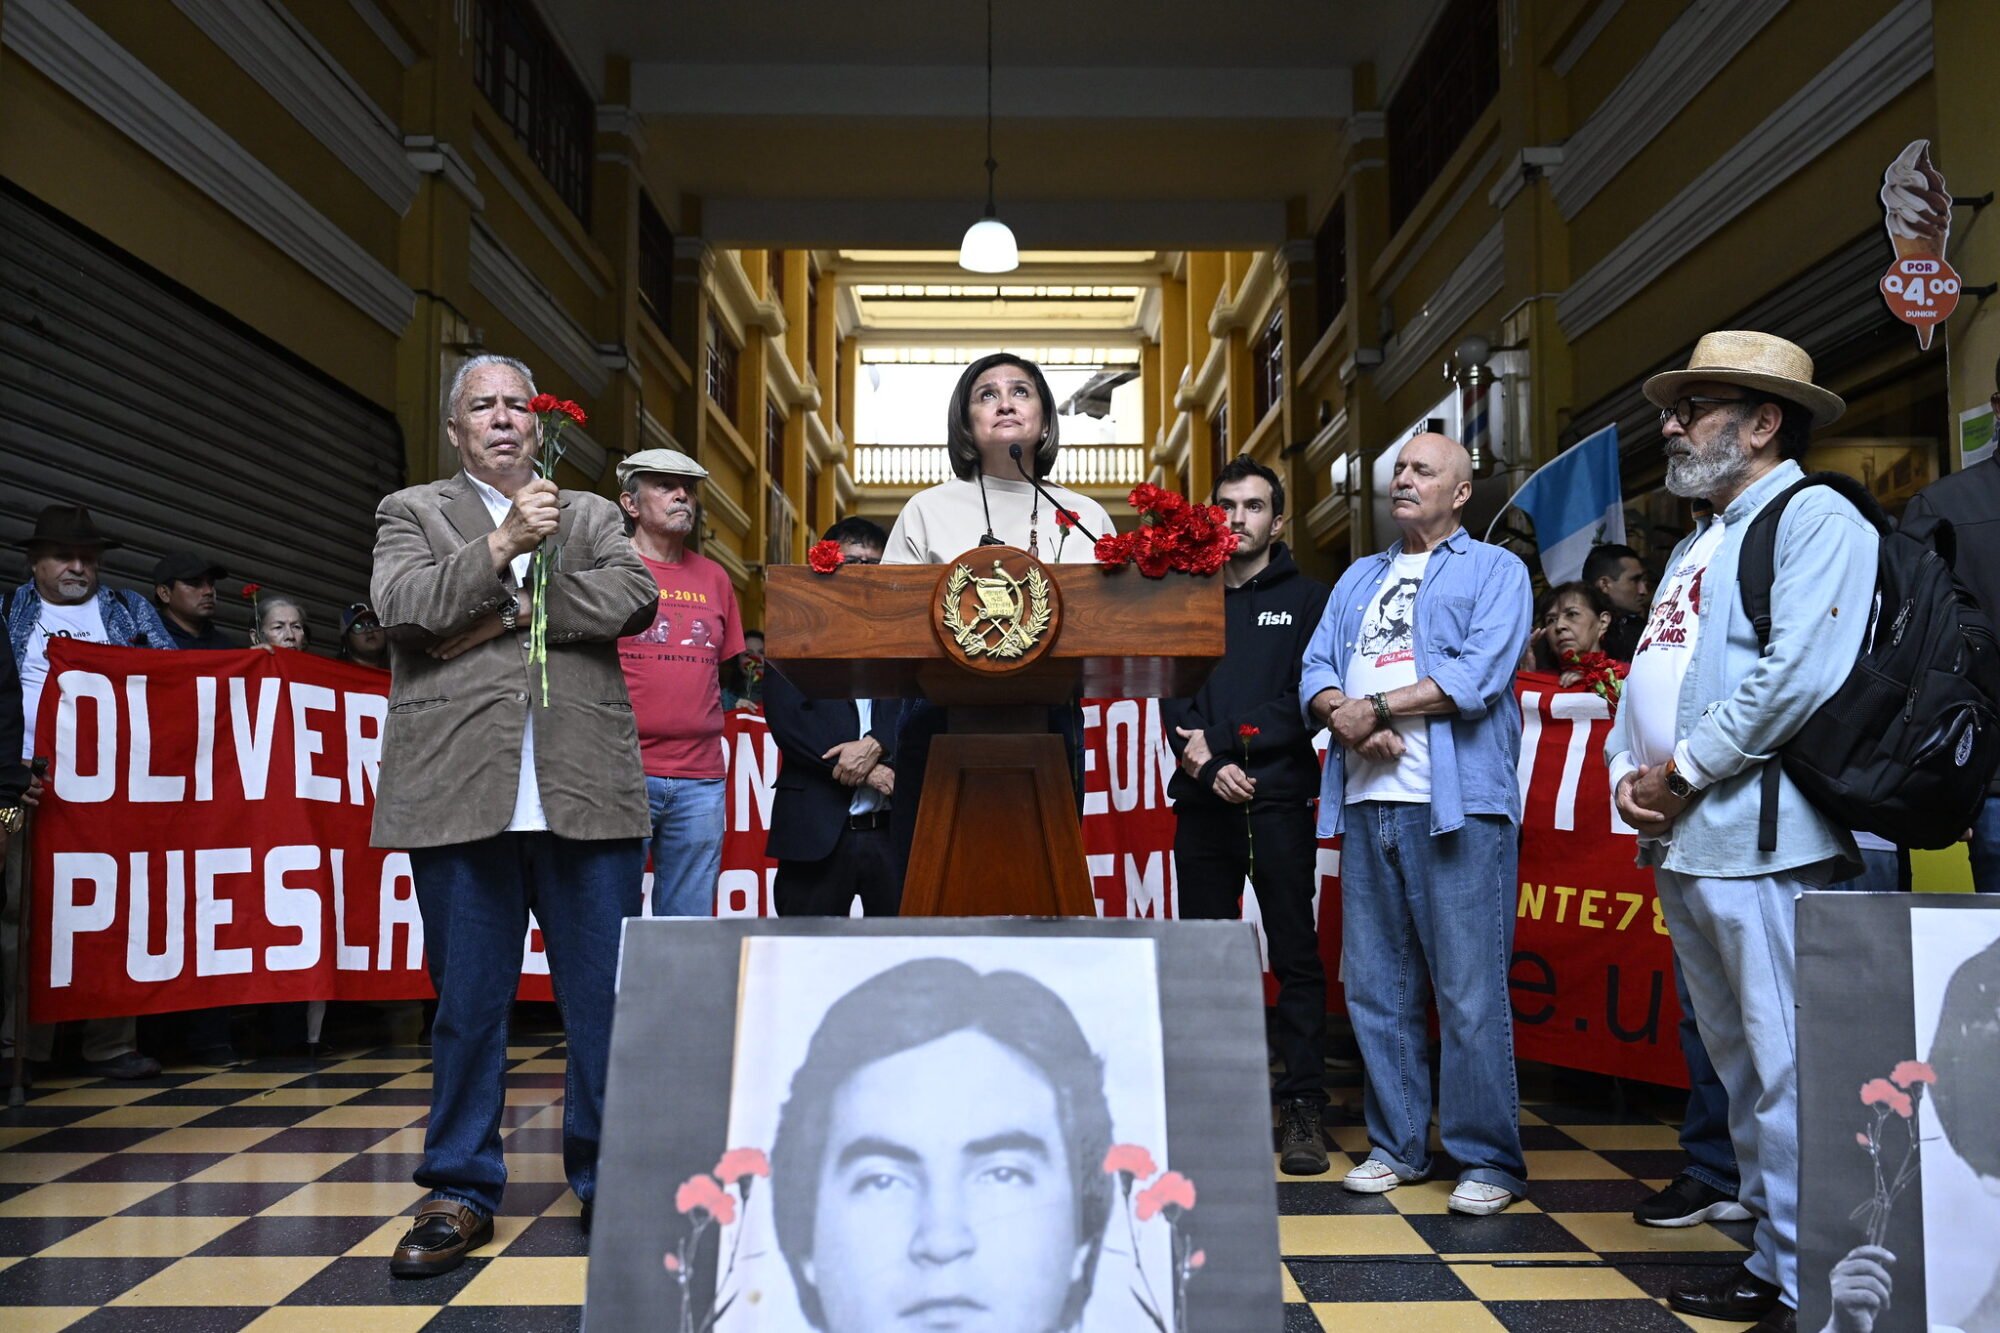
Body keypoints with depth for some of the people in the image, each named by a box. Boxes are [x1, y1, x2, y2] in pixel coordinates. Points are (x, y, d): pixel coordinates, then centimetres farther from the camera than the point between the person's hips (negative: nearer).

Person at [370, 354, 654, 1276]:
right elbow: (403, 605, -5)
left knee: (605, 998, 5)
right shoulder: (412, 512, 14)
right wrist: (501, 548, -13)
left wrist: (508, 613, -7)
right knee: (467, 1003, 7)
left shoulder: (592, 516, 17)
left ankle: (609, 1182, 19)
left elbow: (633, 597, -3)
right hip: (461, 795, -1)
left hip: (585, 795, 1)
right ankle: (463, 1191, 20)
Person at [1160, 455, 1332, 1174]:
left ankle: (1303, 1109, 1)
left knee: (1295, 953, -3)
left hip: (1279, 797, -3)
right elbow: (1171, 699, 6)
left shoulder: (1306, 598, 8)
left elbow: (1309, 699, -2)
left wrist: (1229, 744, -10)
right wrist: (1206, 764, -11)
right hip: (1202, 800, 3)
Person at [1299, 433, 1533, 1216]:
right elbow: (1316, 674, 12)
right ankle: (1396, 1145, 19)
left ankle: (1489, 1160, 5)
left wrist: (1377, 706, -8)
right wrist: (1349, 719, -9)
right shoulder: (1359, 578, 23)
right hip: (1366, 803, 6)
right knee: (1375, 987, 8)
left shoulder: (1495, 570, 6)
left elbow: (1479, 674, -10)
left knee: (1471, 994, -5)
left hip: (1458, 804, -5)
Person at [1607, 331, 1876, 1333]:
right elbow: (1648, 678, 22)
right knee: (1739, 1065, 15)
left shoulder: (1816, 520, -6)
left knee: (1787, 1073, -6)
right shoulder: (1696, 544, 23)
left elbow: (1793, 679, -19)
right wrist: (1626, 772, 4)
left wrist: (1681, 772, -13)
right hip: (1679, 842, 10)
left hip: (1760, 840, -9)